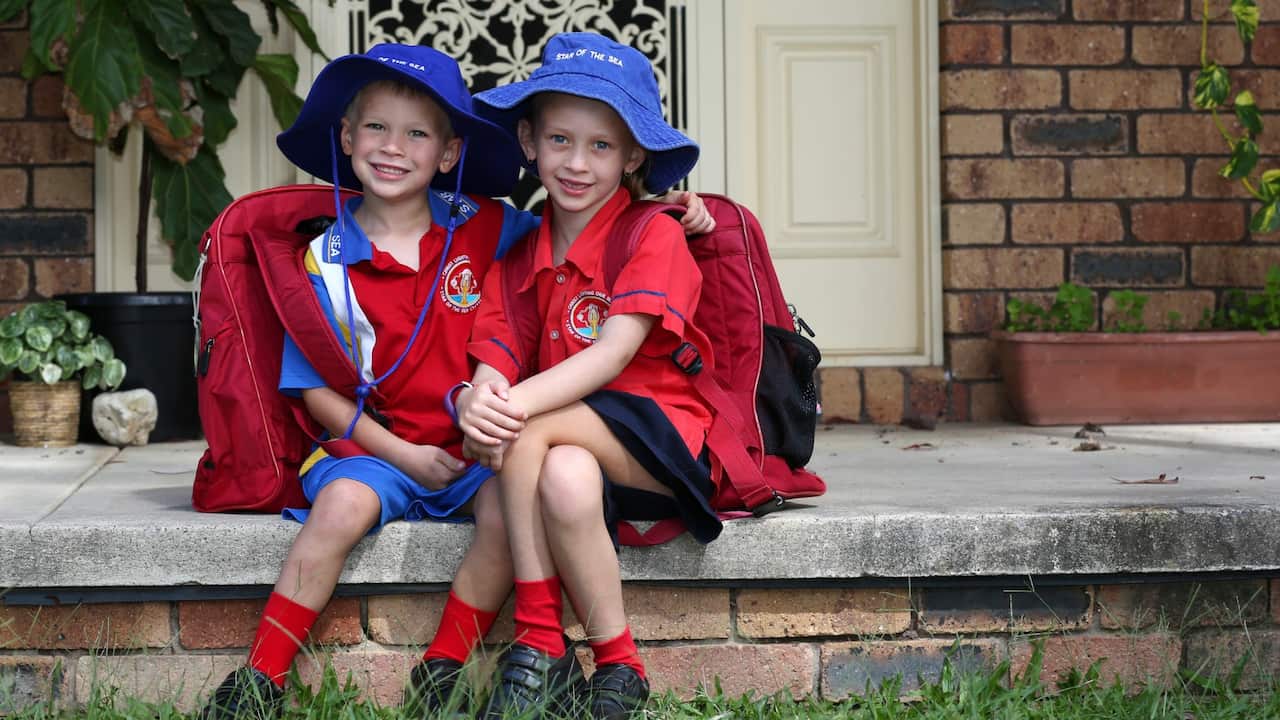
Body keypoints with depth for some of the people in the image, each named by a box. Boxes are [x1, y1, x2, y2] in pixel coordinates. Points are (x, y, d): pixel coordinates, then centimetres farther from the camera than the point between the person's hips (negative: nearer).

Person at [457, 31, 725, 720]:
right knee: (565, 478, -32)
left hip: (662, 441, -4)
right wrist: (475, 403, -24)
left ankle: (538, 647, -19)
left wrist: (515, 403, -31)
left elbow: (613, 354, -17)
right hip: (575, 442, 4)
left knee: (530, 426, -29)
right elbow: (494, 363, 2)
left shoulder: (654, 234, -4)